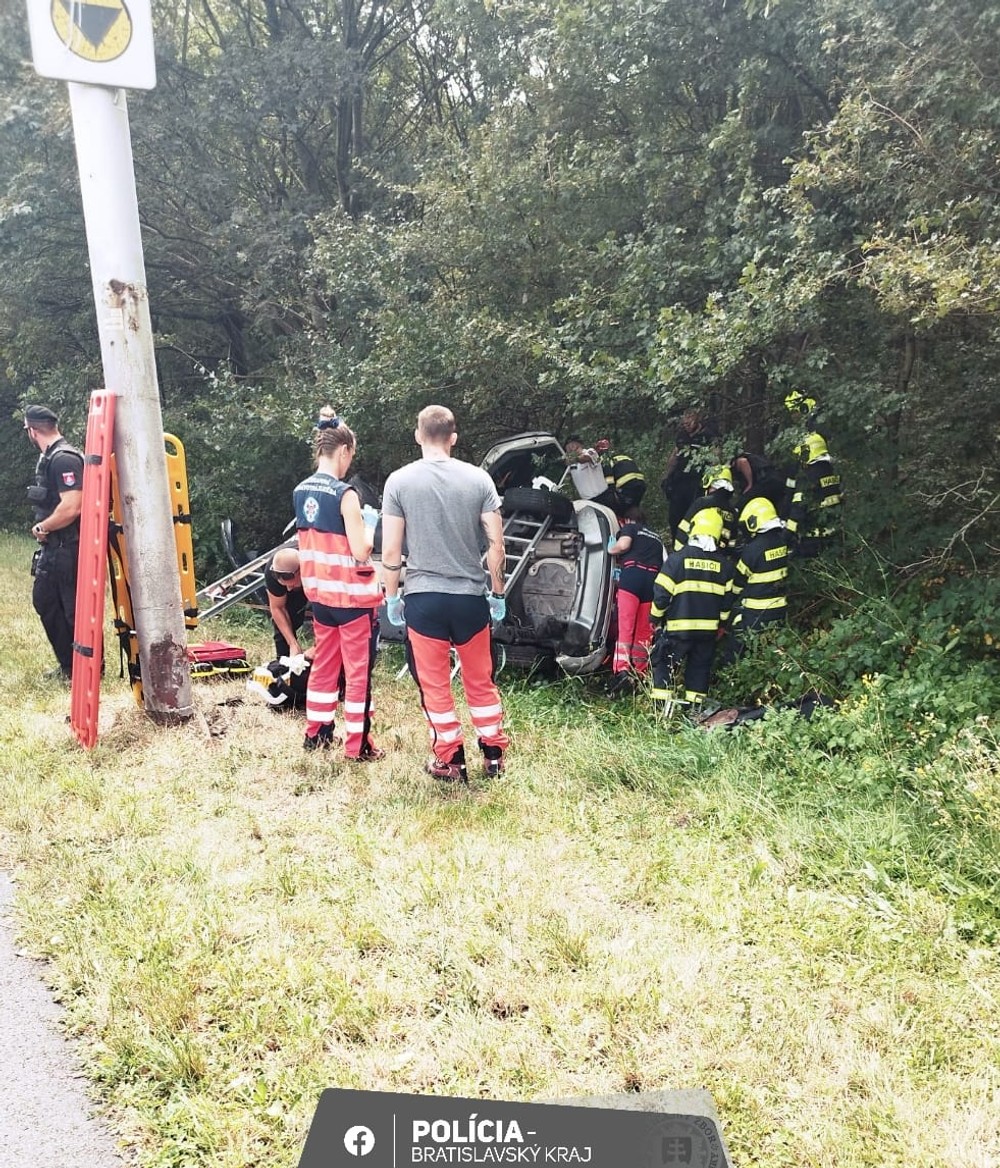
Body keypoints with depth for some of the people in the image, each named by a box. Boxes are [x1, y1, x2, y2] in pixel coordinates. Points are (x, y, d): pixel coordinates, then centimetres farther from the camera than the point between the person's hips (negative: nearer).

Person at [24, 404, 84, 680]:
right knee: (45, 600, 16)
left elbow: (71, 508, -27)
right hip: (53, 548, 10)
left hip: (70, 548, -10)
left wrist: (42, 528, -12)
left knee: (76, 608, -2)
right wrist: (44, 528, 6)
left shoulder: (64, 459, -18)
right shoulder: (48, 458, 13)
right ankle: (68, 666, 25)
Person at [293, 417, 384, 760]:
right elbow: (360, 552, -19)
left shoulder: (300, 492, 5)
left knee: (323, 664, 20)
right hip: (352, 597, -7)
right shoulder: (345, 494, -19)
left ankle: (315, 732, 31)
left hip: (319, 594, 7)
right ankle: (358, 746, 11)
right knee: (358, 672, 3)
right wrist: (368, 528, -1)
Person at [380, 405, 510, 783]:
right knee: (481, 680, 17)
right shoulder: (479, 479, -2)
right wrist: (498, 592, 9)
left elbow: (391, 552, -6)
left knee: (434, 684, 11)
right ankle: (494, 754, 26)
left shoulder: (399, 481, -5)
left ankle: (451, 760, 18)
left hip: (422, 598, -2)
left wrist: (391, 597, 6)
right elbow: (496, 545, -3)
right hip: (470, 596, 2)